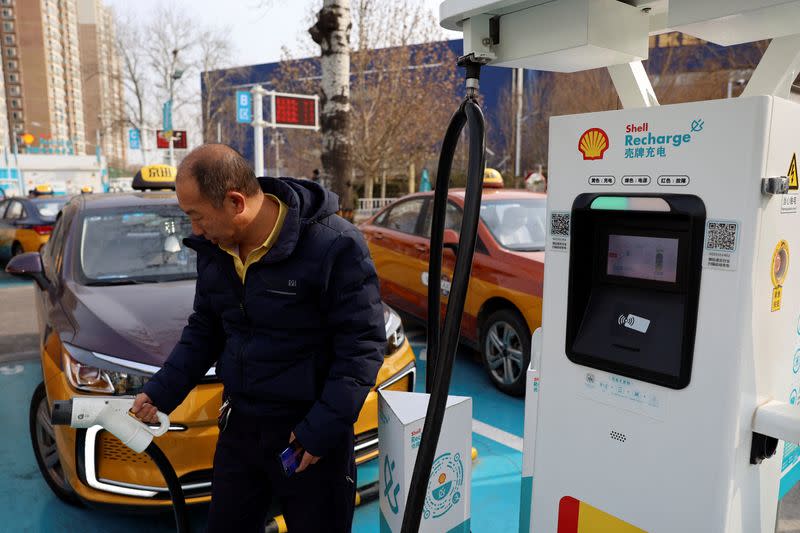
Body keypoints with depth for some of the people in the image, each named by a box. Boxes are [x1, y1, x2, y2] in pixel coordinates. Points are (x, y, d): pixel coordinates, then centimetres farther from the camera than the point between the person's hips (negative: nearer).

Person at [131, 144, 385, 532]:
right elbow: (204, 330, 13)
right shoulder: (213, 248, 1)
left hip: (311, 432, -6)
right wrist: (161, 392, 5)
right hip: (239, 426, 6)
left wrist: (324, 426, -20)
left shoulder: (334, 246, -22)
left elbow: (363, 344, -18)